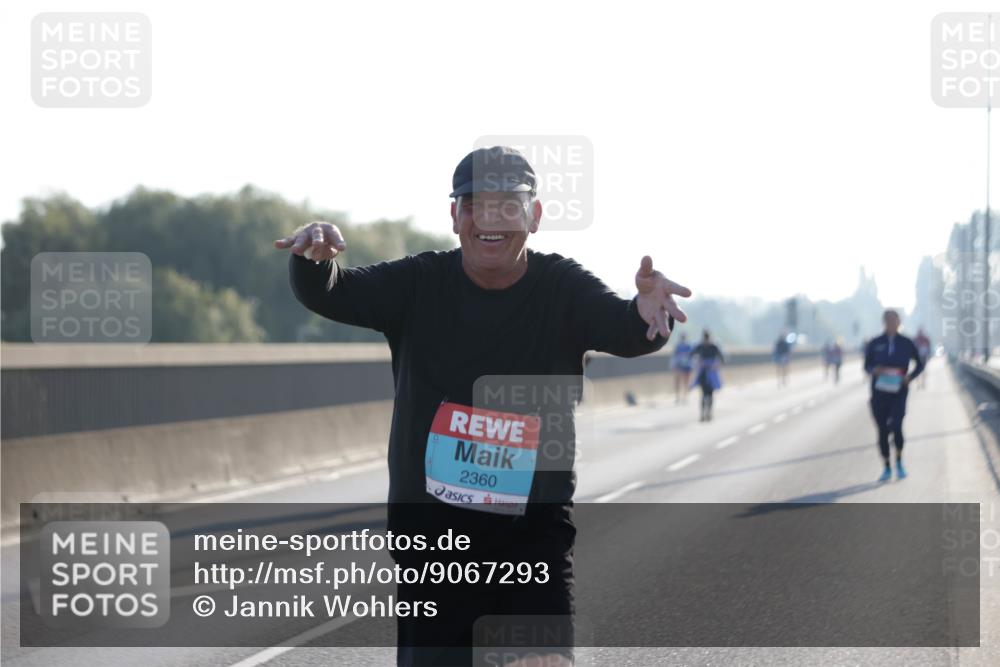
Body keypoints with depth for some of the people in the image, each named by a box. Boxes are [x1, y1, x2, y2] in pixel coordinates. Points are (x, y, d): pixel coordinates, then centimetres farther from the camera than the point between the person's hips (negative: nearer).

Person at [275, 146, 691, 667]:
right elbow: (328, 296, -13)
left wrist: (649, 311, -46)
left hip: (535, 530, -1)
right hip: (431, 526, 1)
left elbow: (628, 334, -21)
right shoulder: (420, 285, -1)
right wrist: (314, 259, -38)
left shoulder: (562, 289, -4)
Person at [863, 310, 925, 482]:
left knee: (896, 426, -19)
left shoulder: (906, 344, 2)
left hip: (898, 392, -2)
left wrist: (910, 376, -7)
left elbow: (920, 364, 12)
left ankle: (899, 462, 7)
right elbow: (867, 366, 10)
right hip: (879, 392, 2)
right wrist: (874, 370, -13)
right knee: (882, 431, 4)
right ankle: (886, 468, 20)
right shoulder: (875, 344, 2)